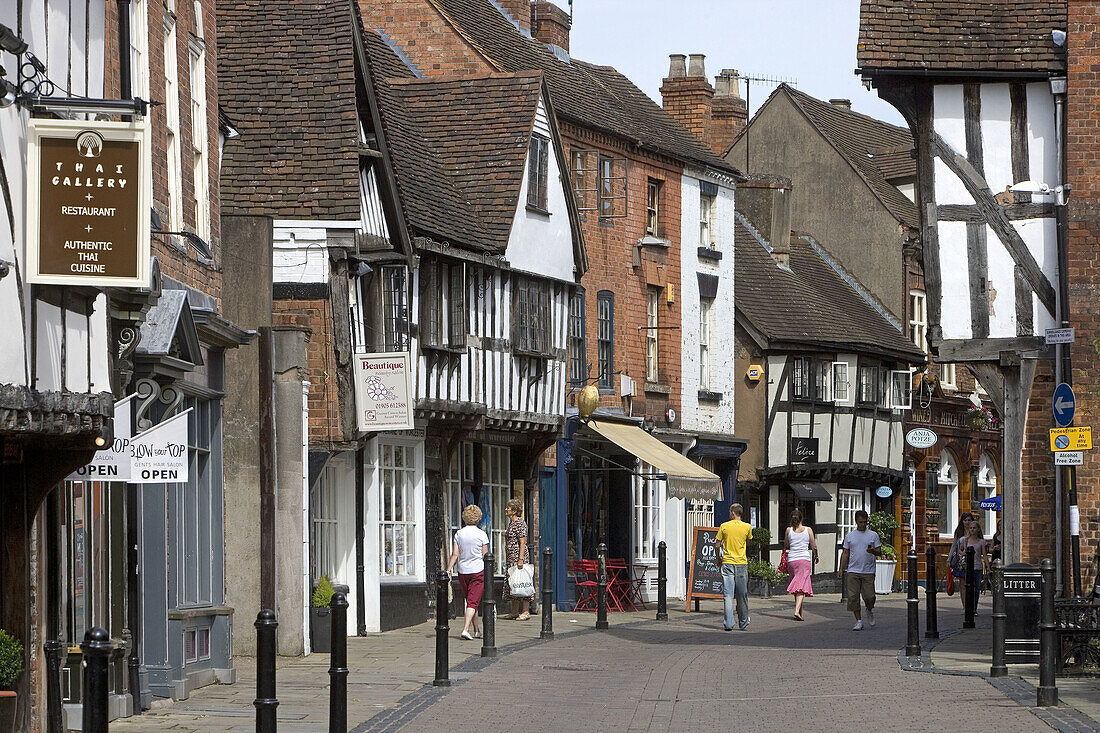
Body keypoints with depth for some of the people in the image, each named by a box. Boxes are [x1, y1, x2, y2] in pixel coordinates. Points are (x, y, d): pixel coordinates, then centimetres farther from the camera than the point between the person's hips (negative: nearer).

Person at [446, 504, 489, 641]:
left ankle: (477, 630, 25)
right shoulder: (481, 534, -6)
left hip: (463, 572, 4)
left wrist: (448, 570, -3)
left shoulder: (459, 534, 1)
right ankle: (465, 629, -21)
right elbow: (485, 556, -3)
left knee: (470, 601, 16)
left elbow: (455, 554, -4)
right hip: (478, 571, -4)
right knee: (473, 602, -6)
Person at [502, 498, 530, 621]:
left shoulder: (520, 524, -13)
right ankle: (515, 612, 14)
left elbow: (523, 543, -18)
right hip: (511, 558, 10)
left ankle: (525, 612, -7)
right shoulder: (511, 523, 17)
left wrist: (520, 559, -23)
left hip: (518, 556, -10)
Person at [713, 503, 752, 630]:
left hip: (727, 563, -1)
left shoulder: (724, 527, -2)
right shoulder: (747, 527, 1)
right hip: (742, 563, 1)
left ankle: (728, 623, -12)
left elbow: (717, 545, 2)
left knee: (728, 595, -3)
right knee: (742, 595, 10)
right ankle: (743, 623, 19)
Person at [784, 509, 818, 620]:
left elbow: (786, 546, 15)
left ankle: (800, 612, 20)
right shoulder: (808, 530, 0)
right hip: (805, 559, -2)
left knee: (796, 587, 14)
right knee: (802, 586, -8)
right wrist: (816, 557, 23)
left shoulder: (789, 530, 2)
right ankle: (797, 610, -25)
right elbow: (814, 547, 5)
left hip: (791, 560, 2)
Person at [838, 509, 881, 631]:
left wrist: (873, 551, -18)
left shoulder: (873, 535, 7)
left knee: (869, 597, -7)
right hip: (853, 571, 2)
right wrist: (841, 569, 8)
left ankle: (870, 611, 26)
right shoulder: (849, 536, 12)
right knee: (853, 597, -4)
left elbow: (879, 552, 5)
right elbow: (845, 553, 15)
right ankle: (858, 621, 4)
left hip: (868, 571, -2)